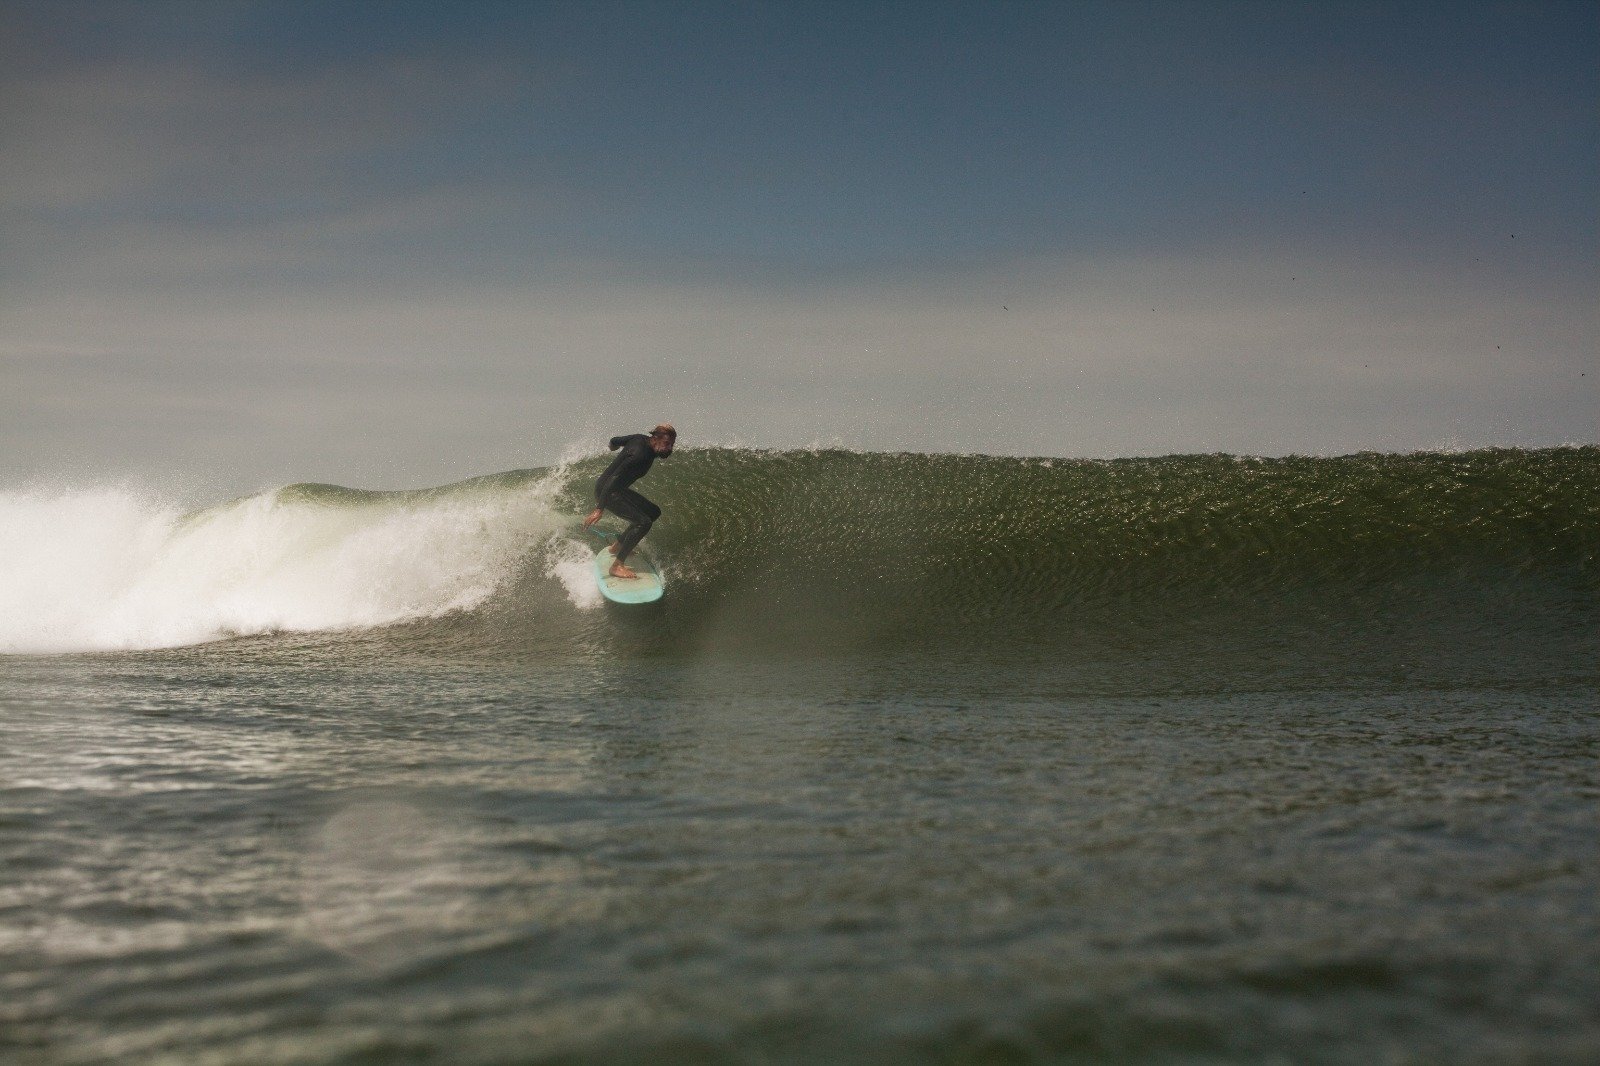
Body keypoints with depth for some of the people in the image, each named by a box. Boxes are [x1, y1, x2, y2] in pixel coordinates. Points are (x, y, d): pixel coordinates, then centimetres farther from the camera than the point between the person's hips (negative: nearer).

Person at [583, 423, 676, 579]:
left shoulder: (641, 439, -2)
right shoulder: (640, 454, -29)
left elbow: (615, 441, 15)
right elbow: (614, 478, -32)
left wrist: (613, 447, 41)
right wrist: (599, 509, -36)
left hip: (617, 489, 11)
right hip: (606, 492, -11)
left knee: (653, 512, 18)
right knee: (643, 522, -23)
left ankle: (617, 546, 28)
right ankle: (617, 566, -20)